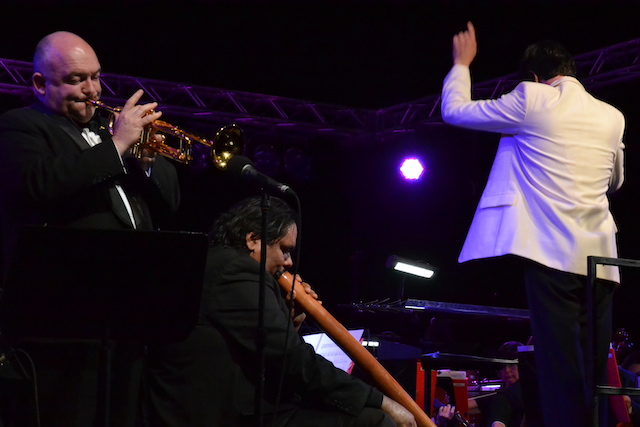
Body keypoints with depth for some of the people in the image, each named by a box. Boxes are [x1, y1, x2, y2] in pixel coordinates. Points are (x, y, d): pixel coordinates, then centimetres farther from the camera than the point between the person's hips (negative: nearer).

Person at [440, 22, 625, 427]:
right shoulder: (612, 117, 15)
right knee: (595, 372, 9)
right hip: (600, 257, 5)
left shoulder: (532, 98, 0)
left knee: (560, 367, -7)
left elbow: (454, 110, 9)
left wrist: (462, 63, 25)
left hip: (554, 252, -5)